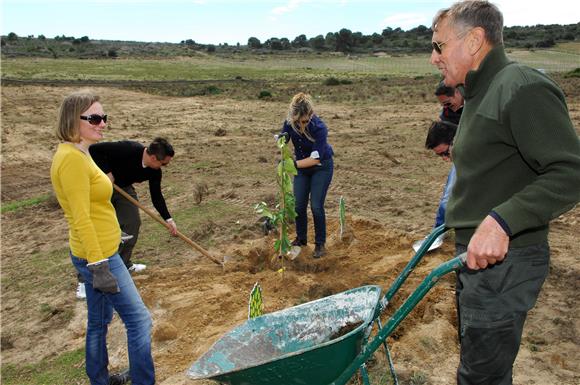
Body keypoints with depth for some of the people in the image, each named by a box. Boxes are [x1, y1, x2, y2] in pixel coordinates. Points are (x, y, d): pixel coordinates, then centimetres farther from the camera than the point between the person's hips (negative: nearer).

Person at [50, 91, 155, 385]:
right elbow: (81, 219, -24)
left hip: (97, 253, 10)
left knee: (99, 321, 21)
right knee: (139, 320, -1)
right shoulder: (72, 158, -21)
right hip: (98, 256, -10)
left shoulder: (78, 154, 10)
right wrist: (98, 266, -23)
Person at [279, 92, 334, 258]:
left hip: (321, 167, -4)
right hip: (302, 166, 5)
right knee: (299, 205, 4)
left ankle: (320, 243, 11)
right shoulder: (290, 122, -19)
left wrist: (294, 164, -40)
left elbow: (315, 158, -31)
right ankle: (301, 238, 26)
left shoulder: (319, 127, -32)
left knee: (316, 206, -8)